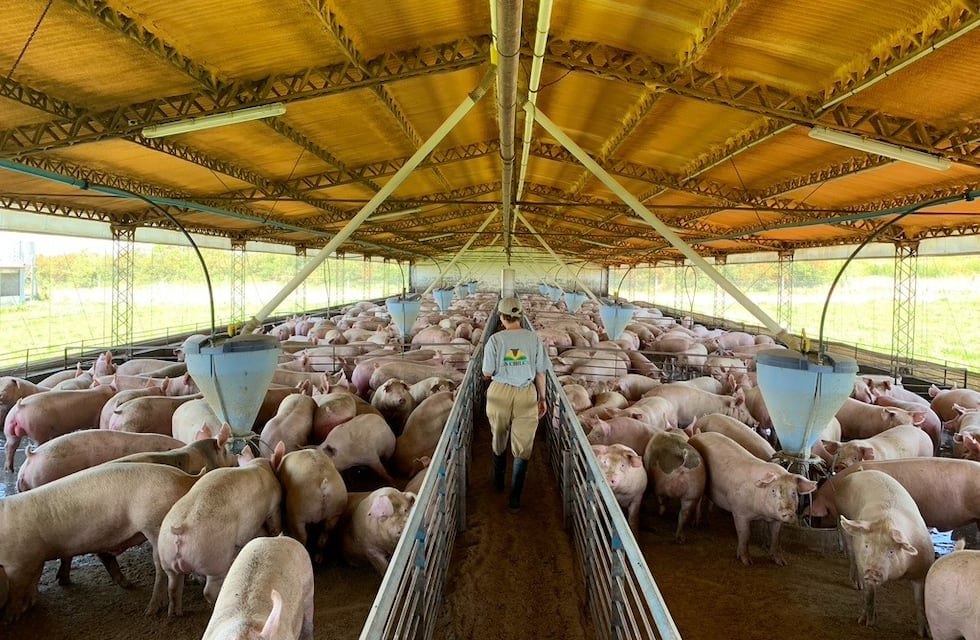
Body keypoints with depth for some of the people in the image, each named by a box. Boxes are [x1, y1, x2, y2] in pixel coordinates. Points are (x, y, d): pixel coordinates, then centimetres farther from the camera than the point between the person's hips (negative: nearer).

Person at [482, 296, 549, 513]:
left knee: (499, 439, 22)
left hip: (500, 393, 0)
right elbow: (540, 373, 1)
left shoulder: (495, 340, -9)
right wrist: (542, 398, 13)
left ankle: (498, 481, 42)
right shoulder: (534, 339, -5)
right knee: (522, 447, 7)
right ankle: (515, 498, 6)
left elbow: (487, 373, -5)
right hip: (526, 395, 0)